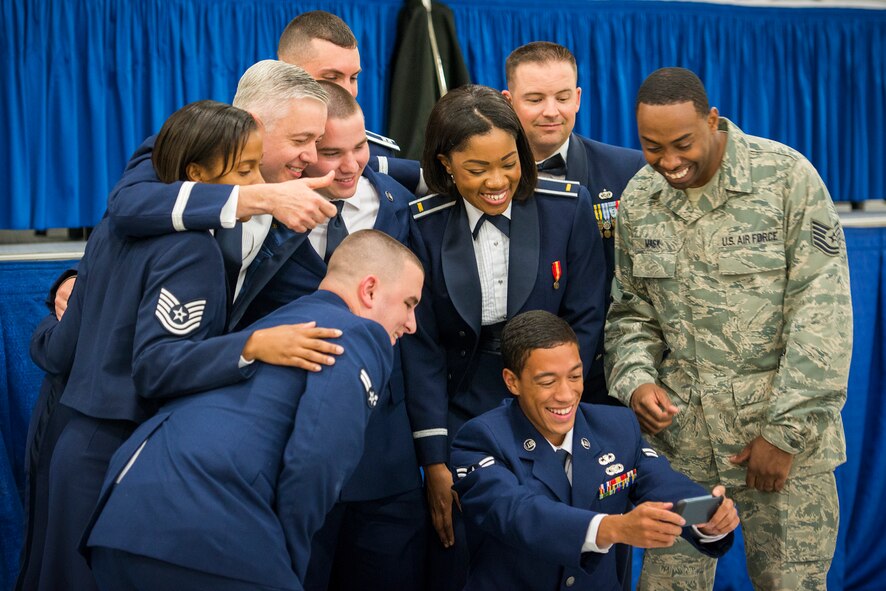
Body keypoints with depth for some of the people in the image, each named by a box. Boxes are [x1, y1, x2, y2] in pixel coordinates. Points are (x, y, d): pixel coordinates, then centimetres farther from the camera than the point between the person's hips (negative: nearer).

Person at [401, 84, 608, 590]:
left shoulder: (569, 208, -8)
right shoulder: (424, 226, -8)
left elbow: (586, 321, -4)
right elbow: (423, 346, -6)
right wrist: (434, 460, -11)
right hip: (460, 421, 0)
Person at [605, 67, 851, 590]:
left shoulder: (787, 177, -10)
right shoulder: (639, 199, 5)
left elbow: (822, 313, -11)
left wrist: (785, 431, -13)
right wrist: (636, 381, -6)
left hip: (784, 430, -3)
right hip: (680, 434, 4)